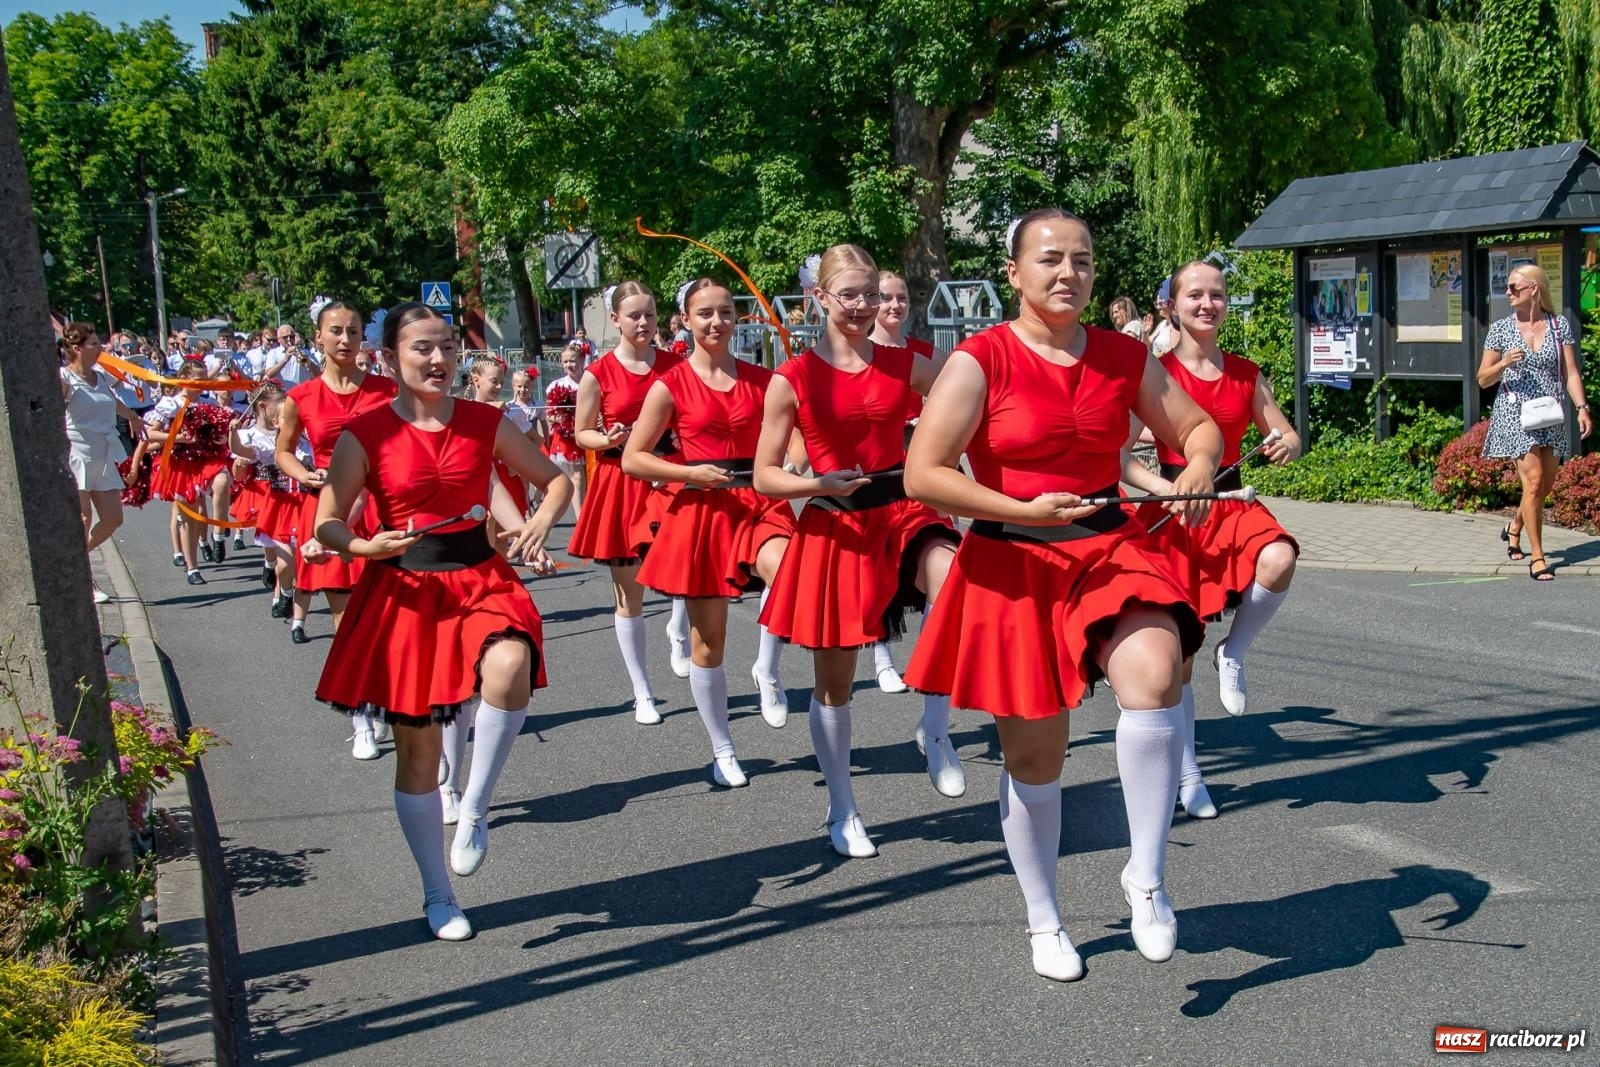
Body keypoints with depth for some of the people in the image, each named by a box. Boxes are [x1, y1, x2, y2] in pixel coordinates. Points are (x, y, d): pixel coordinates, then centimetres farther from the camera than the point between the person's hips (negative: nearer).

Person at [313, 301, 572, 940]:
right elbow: (327, 524, 0)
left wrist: (541, 522, -7)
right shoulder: (365, 435, -4)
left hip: (480, 579, 1)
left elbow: (555, 479, 12)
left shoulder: (487, 424, 2)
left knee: (510, 665, -34)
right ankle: (438, 898, 26)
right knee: (417, 746, 7)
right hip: (404, 591, -1)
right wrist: (369, 546, -21)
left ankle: (473, 812, -12)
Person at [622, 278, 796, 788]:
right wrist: (689, 473, -11)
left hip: (759, 502, 1)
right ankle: (722, 750, 24)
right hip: (702, 510, -1)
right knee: (708, 639, 5)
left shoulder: (761, 379, 7)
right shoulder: (671, 386, -1)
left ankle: (767, 671, -9)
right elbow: (632, 459, 0)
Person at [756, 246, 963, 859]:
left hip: (902, 510, 1)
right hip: (834, 527, -1)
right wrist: (819, 484, -19)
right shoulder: (793, 379, -3)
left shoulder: (906, 365, 3)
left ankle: (935, 729, -11)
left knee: (955, 582, -33)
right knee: (835, 679, 8)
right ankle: (841, 810, 30)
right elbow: (764, 476, -2)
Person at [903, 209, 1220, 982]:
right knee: (1033, 754, 8)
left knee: (1154, 678, -28)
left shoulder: (1125, 357, 4)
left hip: (1111, 549, 3)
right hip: (1013, 566, -2)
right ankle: (1043, 921, 33)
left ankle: (1146, 875, -7)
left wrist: (1198, 470, -7)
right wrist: (1024, 510, -22)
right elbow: (922, 475, -16)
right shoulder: (980, 360, -9)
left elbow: (1197, 429, 16)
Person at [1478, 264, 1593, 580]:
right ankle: (1537, 557, -7)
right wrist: (1504, 363, -15)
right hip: (1515, 414, -3)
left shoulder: (1560, 325, 5)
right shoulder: (1501, 329, 2)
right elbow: (1483, 379, 5)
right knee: (1534, 480, -13)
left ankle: (1514, 528, 38)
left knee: (1545, 485, 9)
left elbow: (1570, 373, 3)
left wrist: (1582, 408, -9)